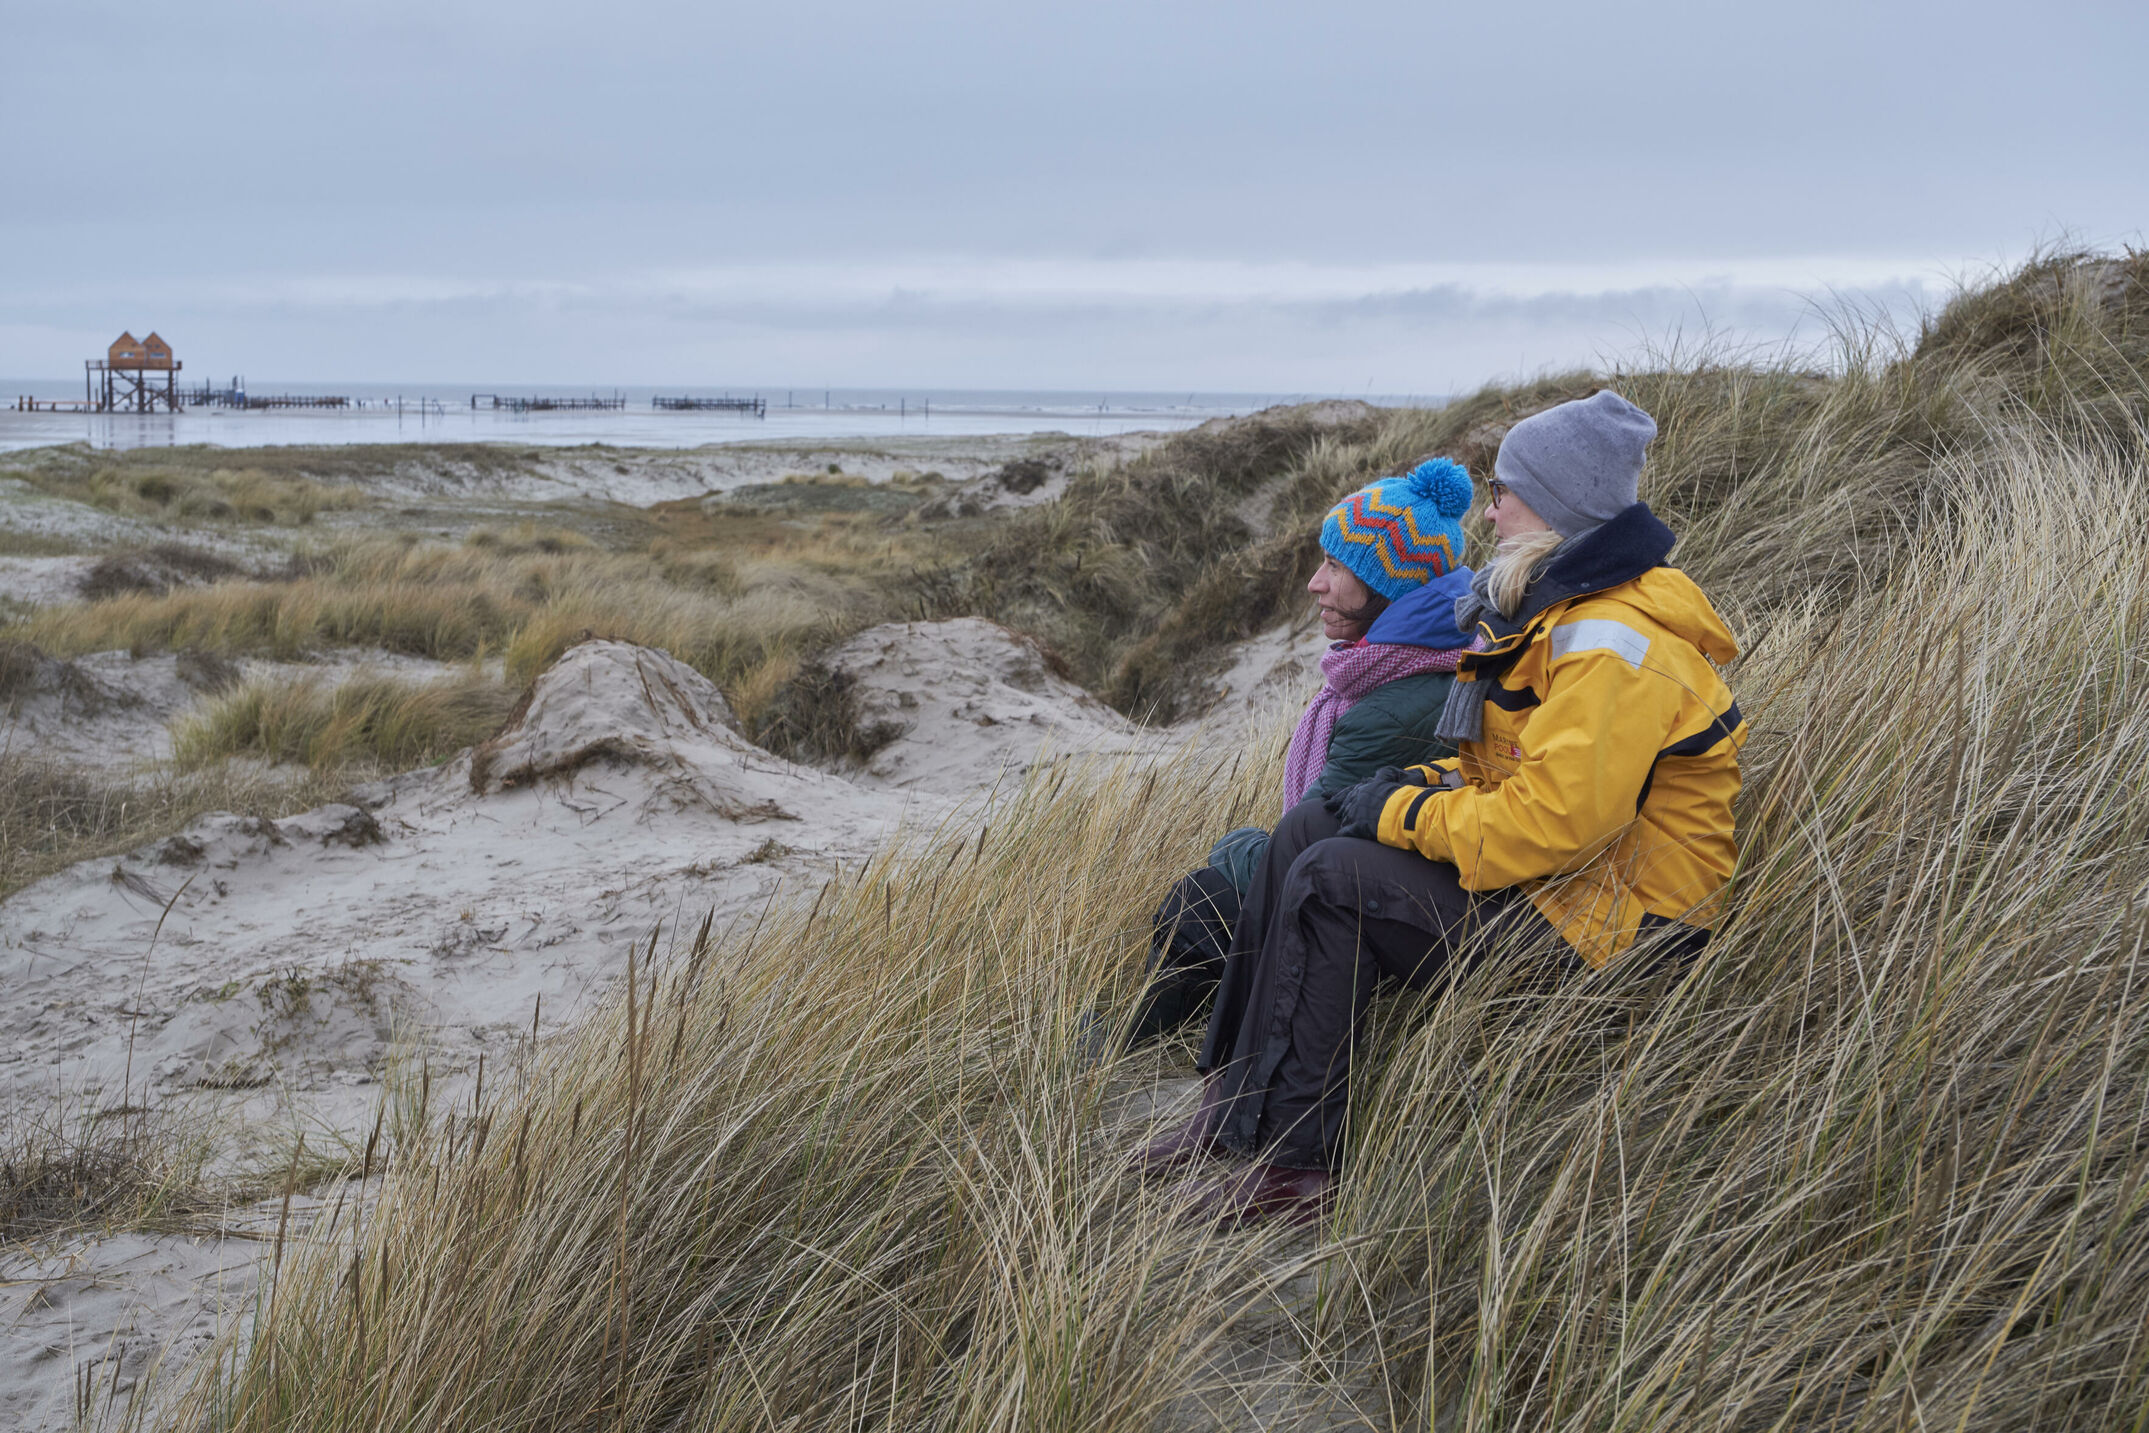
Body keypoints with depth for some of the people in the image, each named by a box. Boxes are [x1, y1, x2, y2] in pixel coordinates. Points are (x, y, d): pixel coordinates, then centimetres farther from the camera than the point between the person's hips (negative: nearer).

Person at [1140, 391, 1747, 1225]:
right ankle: (1240, 1095, 6)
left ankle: (1290, 1158, -12)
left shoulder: (1614, 647, -24)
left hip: (1602, 922, -11)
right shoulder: (1561, 613, 11)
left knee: (1333, 880, -21)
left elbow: (1550, 820, -31)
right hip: (1545, 867, 11)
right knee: (1307, 830, 3)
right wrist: (1421, 788, 2)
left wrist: (1405, 812, -18)